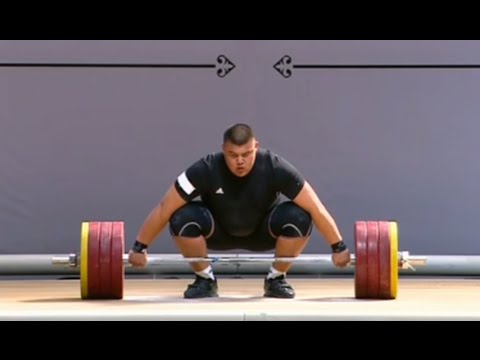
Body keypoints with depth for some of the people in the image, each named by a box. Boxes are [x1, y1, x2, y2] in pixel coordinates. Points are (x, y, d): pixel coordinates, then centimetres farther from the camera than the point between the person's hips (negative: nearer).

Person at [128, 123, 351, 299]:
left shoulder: (275, 168, -32)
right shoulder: (206, 170, -32)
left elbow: (315, 208, -25)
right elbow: (164, 209, -23)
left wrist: (338, 247, -23)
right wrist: (139, 247, -20)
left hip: (261, 232, 0)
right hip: (219, 232, 0)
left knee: (298, 218, -30)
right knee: (182, 218, -31)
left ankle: (275, 279, -6)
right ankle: (205, 280, -7)